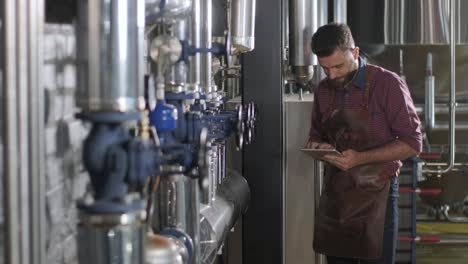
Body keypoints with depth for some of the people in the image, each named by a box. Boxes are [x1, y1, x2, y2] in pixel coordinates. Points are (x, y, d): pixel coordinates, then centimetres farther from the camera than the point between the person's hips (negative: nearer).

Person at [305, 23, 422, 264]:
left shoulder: (387, 84, -10)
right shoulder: (324, 90, 7)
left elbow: (412, 143, -12)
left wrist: (360, 158, -21)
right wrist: (317, 146, -3)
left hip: (375, 197, -5)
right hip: (334, 196, 5)